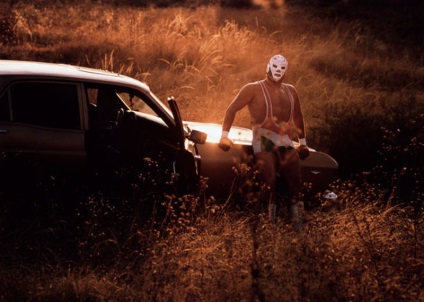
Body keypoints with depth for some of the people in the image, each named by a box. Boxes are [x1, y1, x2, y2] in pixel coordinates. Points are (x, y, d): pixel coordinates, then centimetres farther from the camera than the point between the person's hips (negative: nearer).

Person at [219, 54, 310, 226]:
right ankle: (270, 221, -11)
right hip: (263, 143, -5)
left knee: (295, 184, -3)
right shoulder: (255, 89, 5)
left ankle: (295, 219, 5)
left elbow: (298, 117, 32)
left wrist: (303, 143, 32)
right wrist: (224, 135, -7)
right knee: (270, 182, -19)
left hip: (286, 145, 5)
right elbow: (232, 109, 2)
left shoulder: (290, 91, 21)